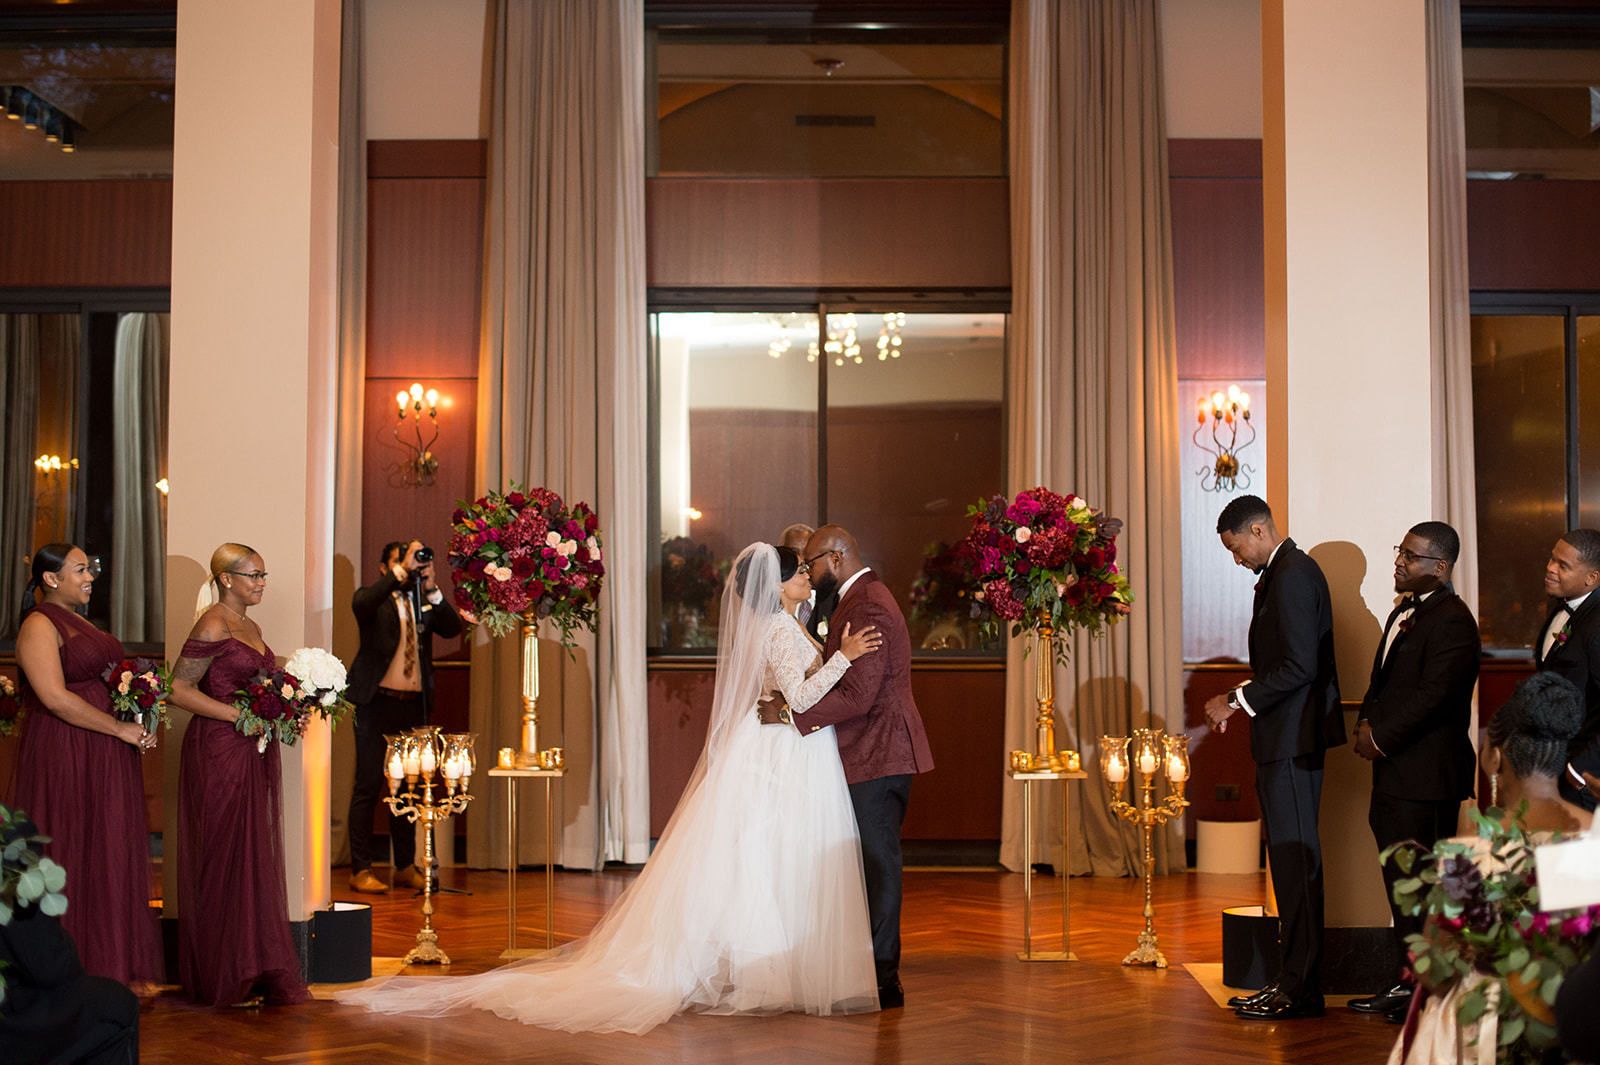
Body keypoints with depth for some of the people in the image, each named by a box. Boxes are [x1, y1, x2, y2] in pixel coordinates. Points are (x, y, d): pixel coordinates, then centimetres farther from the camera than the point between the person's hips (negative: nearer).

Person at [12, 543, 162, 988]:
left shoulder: (78, 623, 19)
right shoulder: (39, 625, -10)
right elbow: (56, 698, -20)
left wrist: (138, 721, 5)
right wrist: (121, 729, -16)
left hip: (105, 759, 9)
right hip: (64, 756, -9)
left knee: (108, 858, 10)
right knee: (71, 856, -3)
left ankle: (111, 962, 16)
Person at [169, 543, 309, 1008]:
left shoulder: (250, 626, 16)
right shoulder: (213, 626, -10)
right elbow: (179, 690, -16)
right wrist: (241, 716, -19)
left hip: (253, 753, 9)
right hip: (220, 752, -8)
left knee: (254, 858, 9)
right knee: (227, 859, -3)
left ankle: (255, 970, 15)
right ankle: (228, 978, 5)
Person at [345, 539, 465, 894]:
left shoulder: (423, 601, 14)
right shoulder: (373, 597, 2)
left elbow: (453, 627, -1)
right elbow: (361, 604, -22)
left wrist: (430, 587, -12)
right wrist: (404, 570, -24)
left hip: (414, 704, 5)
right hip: (377, 702, -5)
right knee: (368, 786, -4)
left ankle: (405, 867, 18)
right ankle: (360, 870, 0)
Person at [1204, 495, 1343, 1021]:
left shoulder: (1292, 575, -14)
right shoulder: (1286, 572, 17)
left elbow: (1299, 665, -22)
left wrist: (1238, 701, -16)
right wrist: (1241, 701, 14)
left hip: (1292, 740, -11)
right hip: (1286, 740, 11)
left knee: (1295, 861, -6)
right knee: (1292, 861, 12)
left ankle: (1300, 990, -2)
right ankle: (1295, 981, 18)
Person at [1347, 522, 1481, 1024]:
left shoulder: (1452, 621, -14)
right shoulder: (1403, 612, 18)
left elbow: (1432, 695, -21)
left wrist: (1382, 739, -15)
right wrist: (1366, 723, 4)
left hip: (1427, 774, -10)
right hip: (1394, 772, 10)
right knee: (1400, 882, 14)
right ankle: (1405, 982, 22)